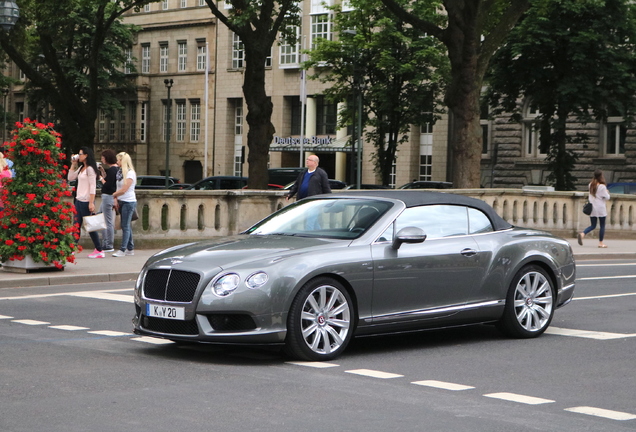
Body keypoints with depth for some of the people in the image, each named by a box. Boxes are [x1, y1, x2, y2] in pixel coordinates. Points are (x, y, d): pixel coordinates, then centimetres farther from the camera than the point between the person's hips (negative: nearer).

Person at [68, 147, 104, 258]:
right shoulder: (81, 168, 15)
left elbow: (93, 187, -17)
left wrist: (91, 203, -22)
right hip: (79, 200, 9)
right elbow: (70, 178, 17)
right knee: (76, 226, 7)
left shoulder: (90, 169, -13)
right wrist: (73, 164, 12)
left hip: (86, 201, -9)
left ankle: (99, 251, 3)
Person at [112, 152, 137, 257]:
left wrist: (113, 195, -6)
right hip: (122, 201, 9)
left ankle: (122, 250, -9)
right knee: (126, 226, 11)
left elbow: (123, 190, -17)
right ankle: (130, 248, 17)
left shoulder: (130, 173, -13)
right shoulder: (120, 172, 12)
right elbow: (119, 188, 12)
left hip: (129, 202, -9)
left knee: (125, 226, -8)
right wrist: (116, 199, 1)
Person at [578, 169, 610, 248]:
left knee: (593, 225, 11)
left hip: (592, 208, 5)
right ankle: (601, 243, 8)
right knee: (602, 226, 7)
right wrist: (607, 193, 11)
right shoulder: (602, 186, -14)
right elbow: (607, 197, -8)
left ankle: (582, 234, -14)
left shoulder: (591, 185, 4)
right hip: (600, 209, -5)